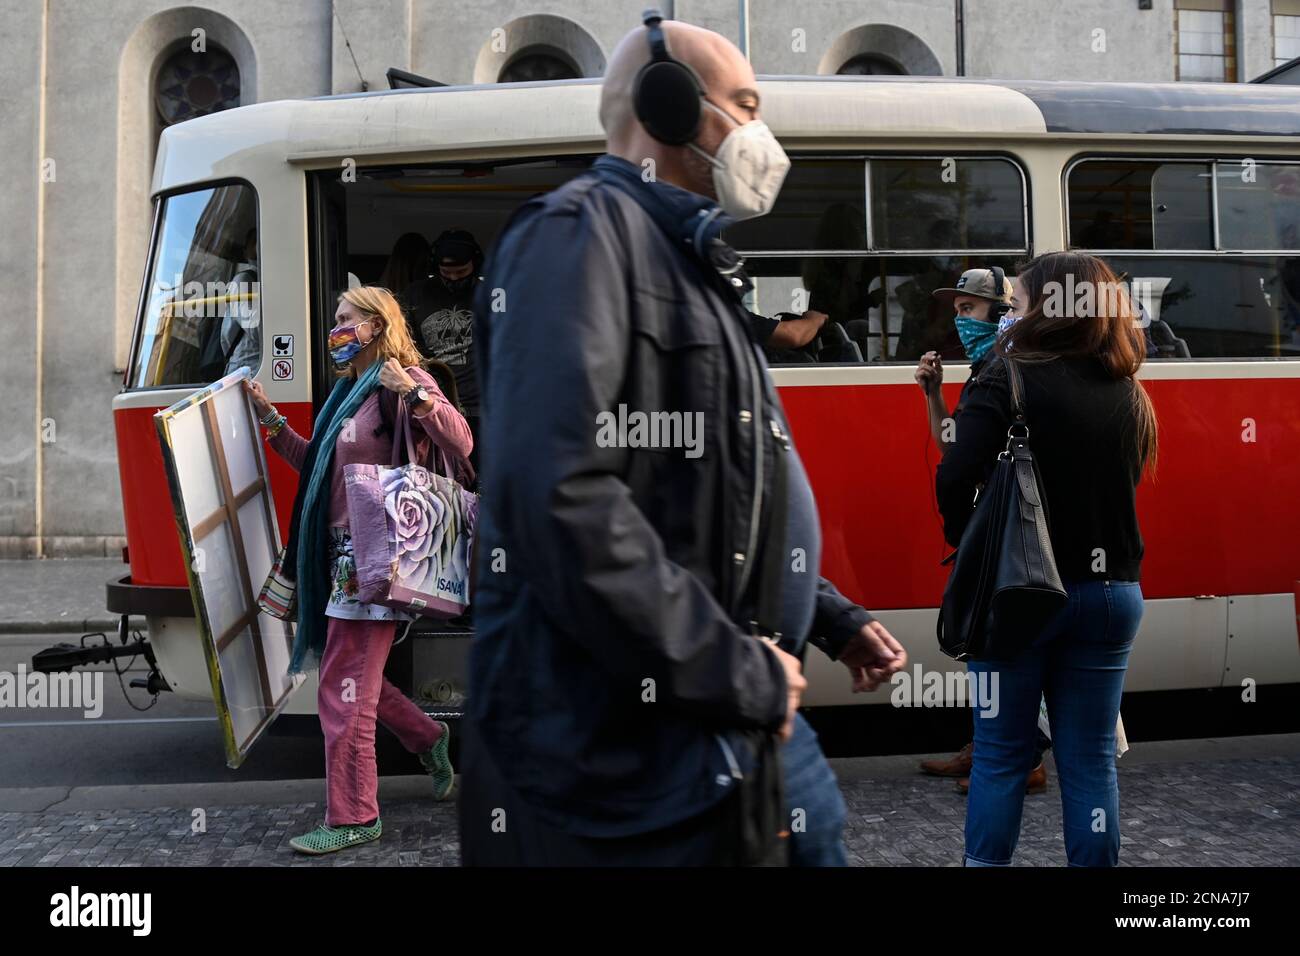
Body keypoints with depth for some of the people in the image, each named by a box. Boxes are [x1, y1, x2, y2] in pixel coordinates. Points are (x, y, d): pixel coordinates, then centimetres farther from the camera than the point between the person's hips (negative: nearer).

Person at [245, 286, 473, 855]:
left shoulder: (404, 382, -8)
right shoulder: (351, 388, 19)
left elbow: (459, 443, -20)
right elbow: (317, 467, 24)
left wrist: (414, 393, -31)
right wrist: (270, 419, 21)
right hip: (345, 553, 9)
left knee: (343, 692, -4)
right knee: (352, 677, 17)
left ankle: (353, 818, 8)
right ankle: (427, 738, 36)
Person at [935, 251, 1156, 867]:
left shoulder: (1011, 379, -12)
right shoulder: (1129, 394, 7)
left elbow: (956, 478, -18)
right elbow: (1121, 485, 16)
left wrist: (966, 543, -4)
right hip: (1111, 588, 5)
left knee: (1001, 752, 8)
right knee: (1090, 758, 12)